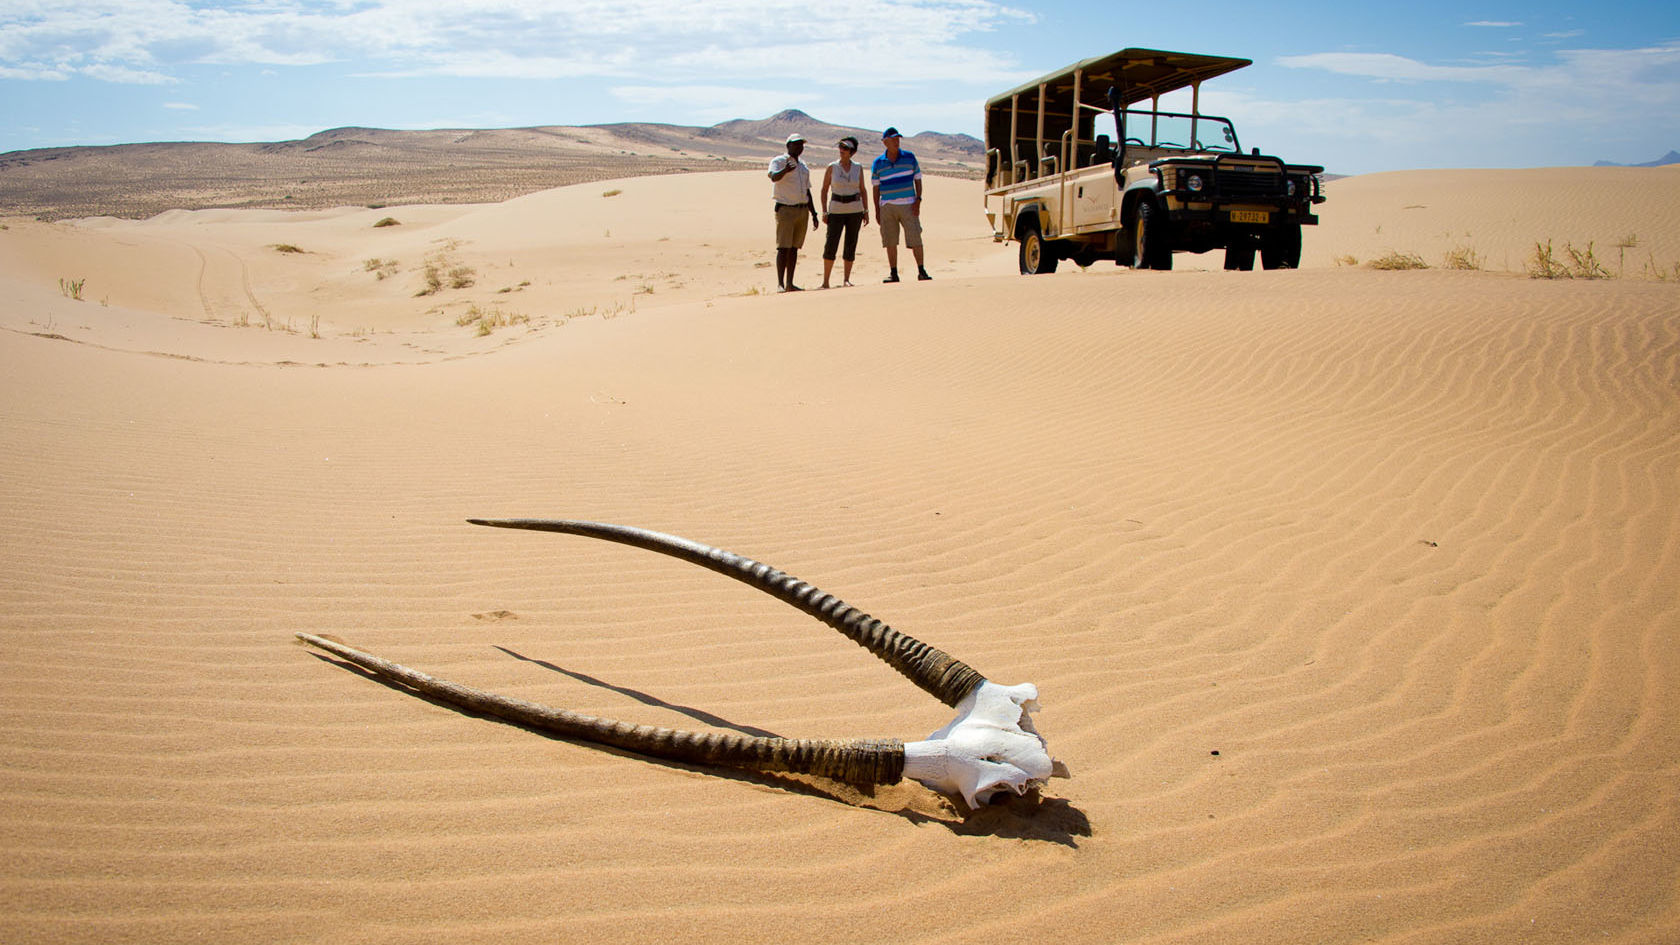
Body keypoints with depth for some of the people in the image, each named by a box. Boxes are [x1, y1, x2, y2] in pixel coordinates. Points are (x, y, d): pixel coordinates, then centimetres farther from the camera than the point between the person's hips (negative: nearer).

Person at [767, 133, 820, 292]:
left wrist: (813, 213, 20)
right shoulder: (778, 161, -3)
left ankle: (789, 284, 9)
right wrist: (785, 170, -46)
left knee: (794, 248, 7)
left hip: (803, 210, 7)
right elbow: (774, 177, -25)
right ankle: (780, 284, -11)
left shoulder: (803, 166, 18)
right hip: (785, 209, -6)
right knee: (783, 248, -11)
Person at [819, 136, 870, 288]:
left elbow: (863, 190, 11)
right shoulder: (832, 167, -1)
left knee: (851, 245, 2)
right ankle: (825, 281, -3)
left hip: (855, 211, 2)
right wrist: (824, 212, -4)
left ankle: (846, 279, 10)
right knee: (831, 245, -9)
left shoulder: (858, 168, 4)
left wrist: (866, 211, 5)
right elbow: (824, 190, 3)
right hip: (836, 210, -2)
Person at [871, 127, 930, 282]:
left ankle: (921, 271, 3)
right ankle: (893, 273, 9)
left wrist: (918, 200, -4)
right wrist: (877, 211, 4)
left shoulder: (910, 157, 5)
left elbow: (917, 179, 8)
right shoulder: (878, 163, 5)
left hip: (908, 205, -1)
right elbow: (876, 188, 9)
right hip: (887, 207, 1)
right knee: (890, 241, 1)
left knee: (915, 238, -6)